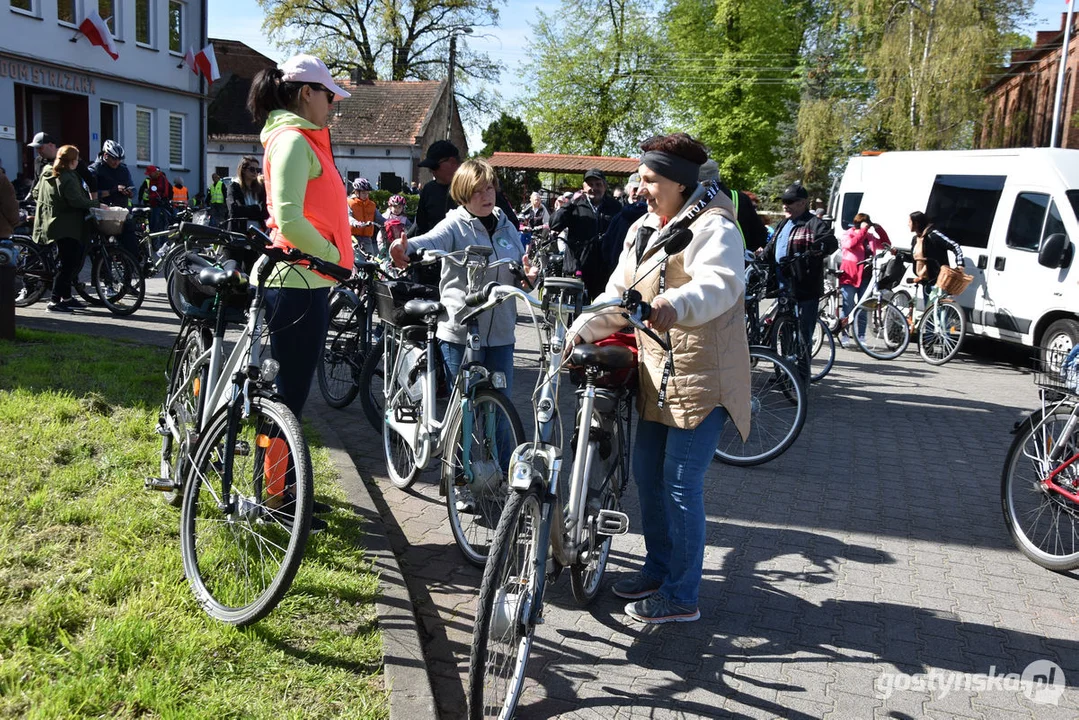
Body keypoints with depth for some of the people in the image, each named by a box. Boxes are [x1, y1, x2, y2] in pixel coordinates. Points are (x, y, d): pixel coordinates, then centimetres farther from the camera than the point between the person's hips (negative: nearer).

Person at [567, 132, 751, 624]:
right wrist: (584, 328, 2)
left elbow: (719, 284, -30)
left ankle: (682, 597, 8)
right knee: (647, 473, 16)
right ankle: (658, 569, 34)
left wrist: (675, 303, -50)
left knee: (680, 484, -5)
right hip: (658, 374, 9)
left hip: (701, 378, -9)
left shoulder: (711, 227, -12)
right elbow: (620, 293, 16)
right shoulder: (643, 230, 15)